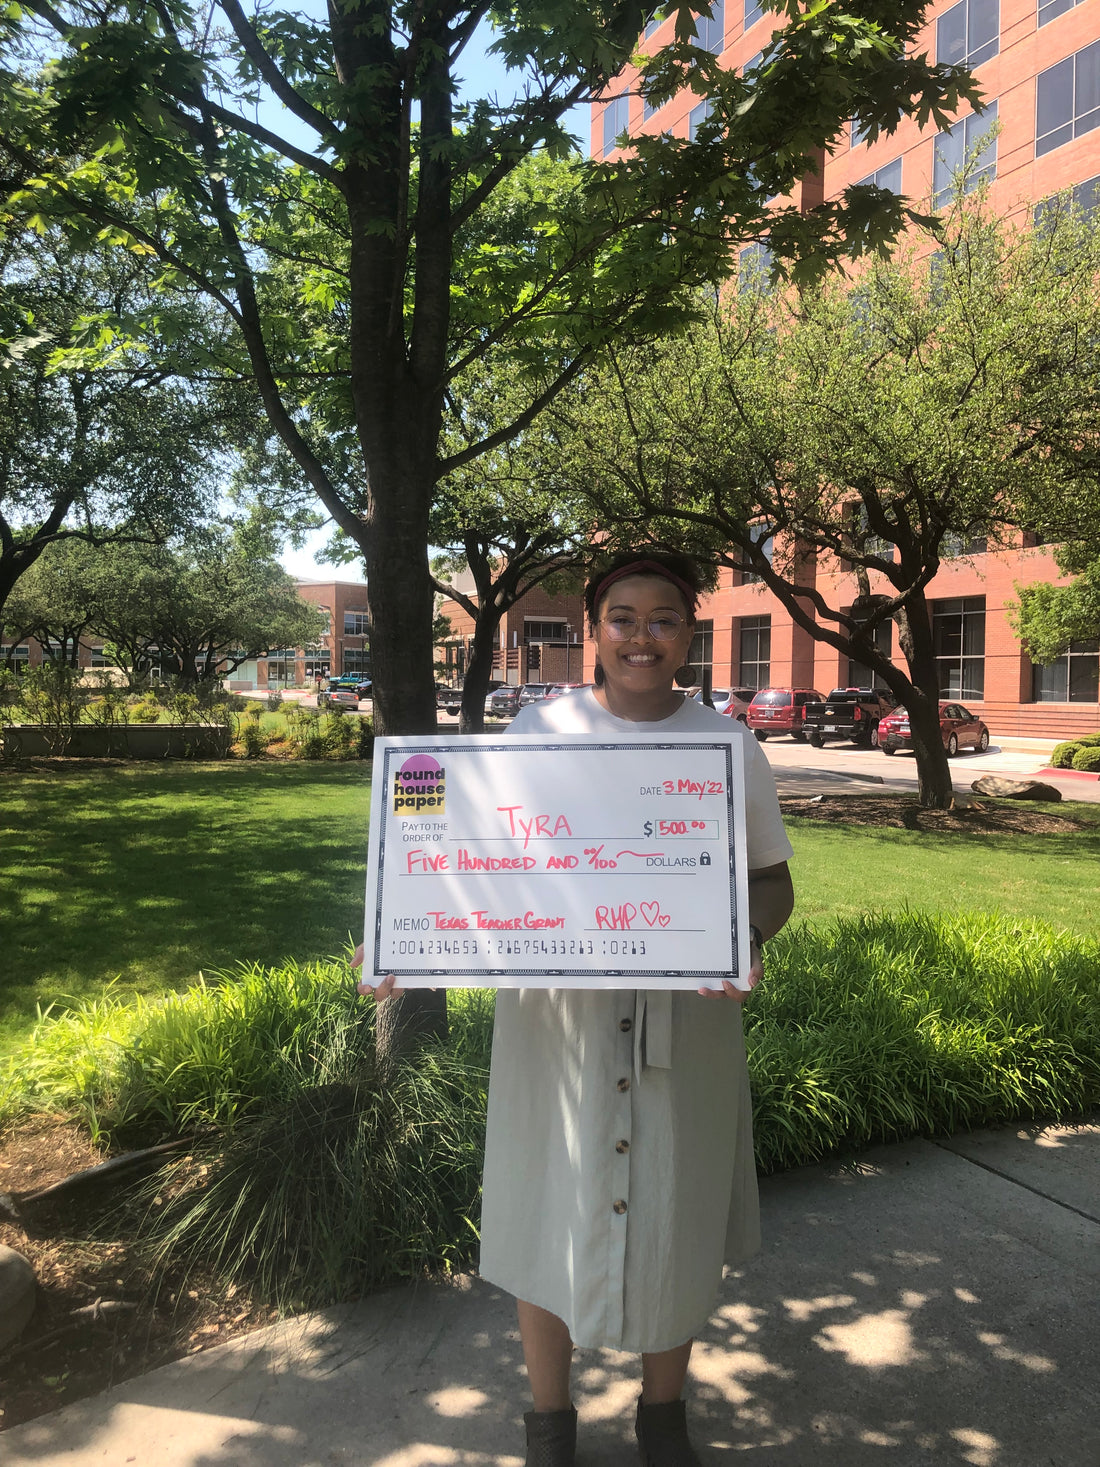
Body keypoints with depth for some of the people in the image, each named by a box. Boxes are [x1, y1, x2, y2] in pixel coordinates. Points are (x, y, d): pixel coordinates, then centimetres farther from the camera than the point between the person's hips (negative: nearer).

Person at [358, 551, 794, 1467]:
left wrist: (748, 941, -15)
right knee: (549, 1214, 12)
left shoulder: (728, 744, 1)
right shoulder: (536, 730, -1)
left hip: (684, 1022, 1)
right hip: (554, 1016, 0)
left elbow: (771, 878, 6)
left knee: (673, 1220, 15)